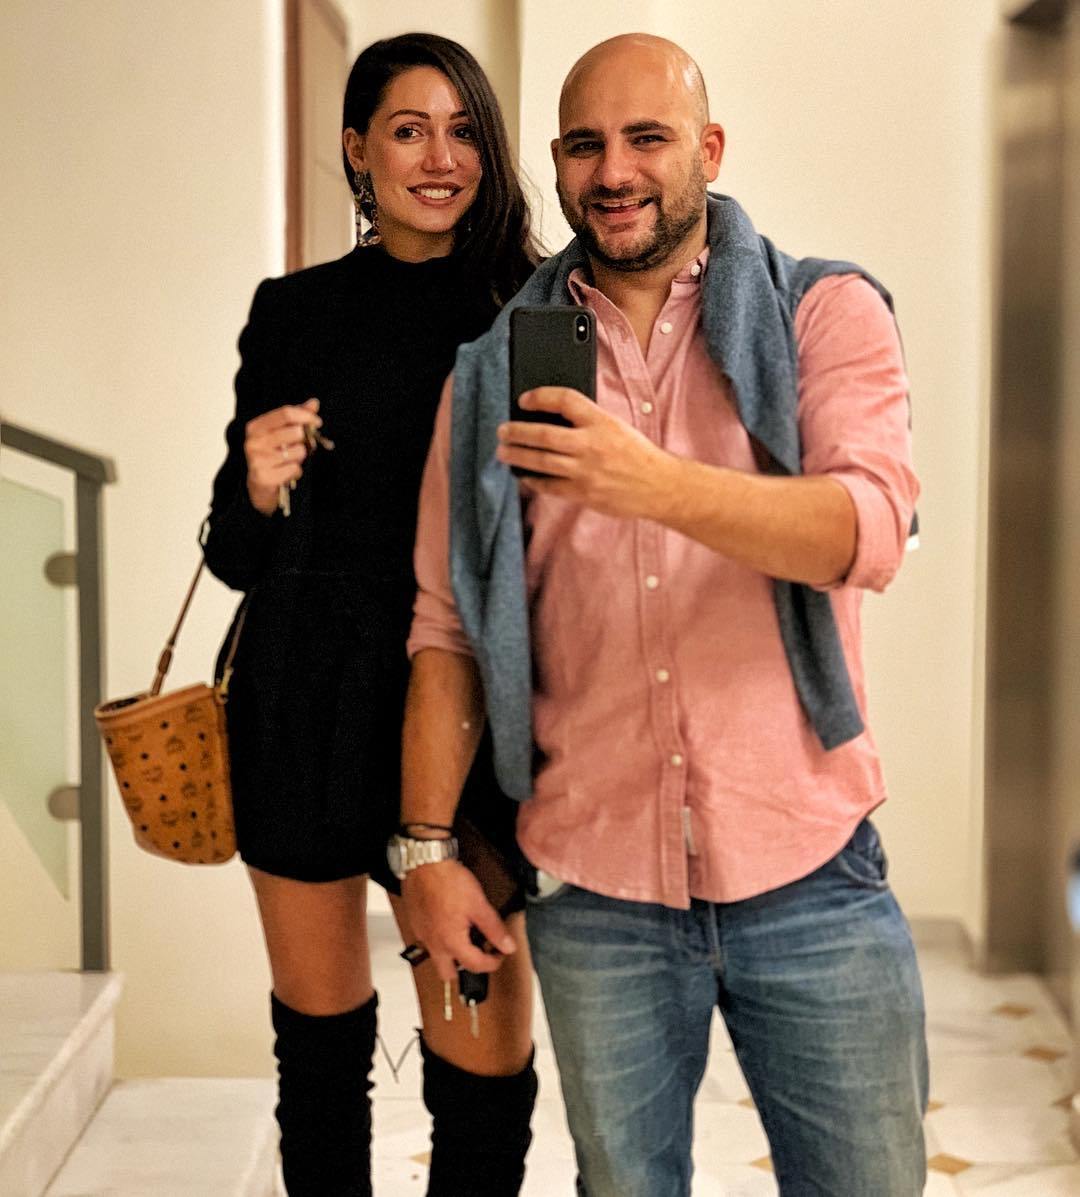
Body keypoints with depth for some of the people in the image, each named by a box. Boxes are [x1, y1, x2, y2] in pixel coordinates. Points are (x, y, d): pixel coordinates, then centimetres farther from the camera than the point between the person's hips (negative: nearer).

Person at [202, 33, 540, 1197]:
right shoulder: (294, 311, 7)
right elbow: (235, 554, 9)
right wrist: (255, 492, -13)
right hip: (303, 706, 2)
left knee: (486, 1058, -4)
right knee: (318, 1031, 13)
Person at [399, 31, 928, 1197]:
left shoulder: (824, 312, 1)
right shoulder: (494, 366, 7)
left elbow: (870, 530, -17)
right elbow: (444, 626, 6)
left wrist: (658, 485, -32)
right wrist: (428, 847, 0)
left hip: (809, 880, -1)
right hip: (594, 893, 2)